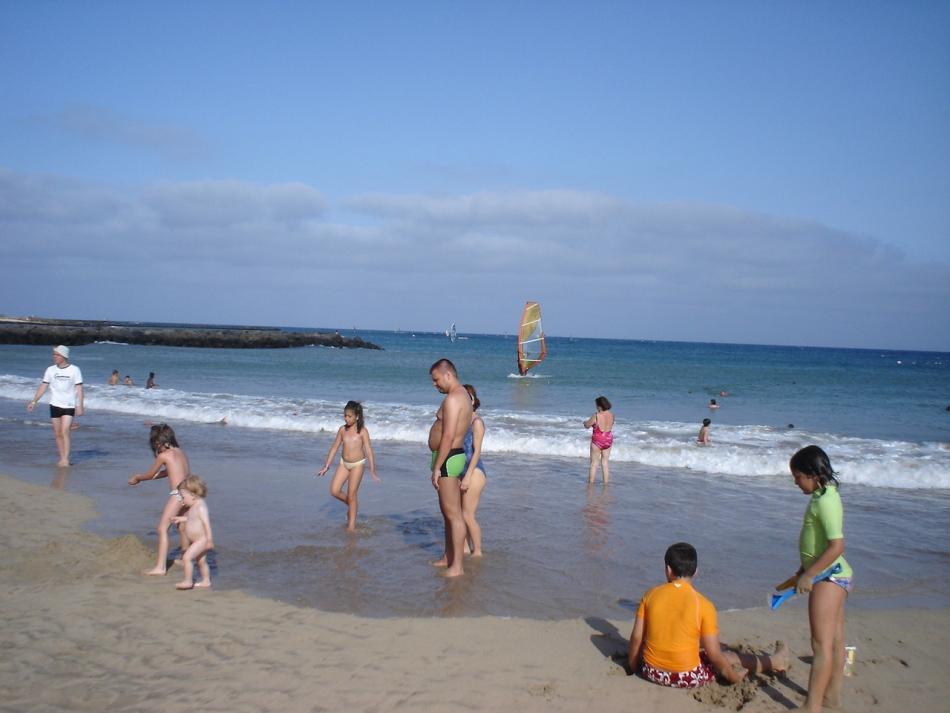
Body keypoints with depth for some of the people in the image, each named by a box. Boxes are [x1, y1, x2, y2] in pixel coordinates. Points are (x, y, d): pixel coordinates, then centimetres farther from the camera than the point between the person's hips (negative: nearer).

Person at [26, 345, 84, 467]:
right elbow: (43, 387, 7)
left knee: (65, 431, -14)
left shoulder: (74, 370, -5)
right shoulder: (50, 370, 4)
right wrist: (33, 401, 0)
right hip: (55, 405, 4)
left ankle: (65, 459, -13)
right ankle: (62, 458, 14)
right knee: (58, 434, 5)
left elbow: (79, 389, -6)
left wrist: (80, 406, -12)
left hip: (69, 406, -3)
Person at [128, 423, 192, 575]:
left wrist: (137, 477, 27)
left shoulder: (163, 455, -7)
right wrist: (142, 477, 38)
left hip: (178, 494, -8)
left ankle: (160, 567, -9)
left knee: (162, 528, -5)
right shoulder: (180, 451, 15)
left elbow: (150, 475, 5)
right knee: (182, 527, 24)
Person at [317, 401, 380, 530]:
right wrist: (326, 466, 8)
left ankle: (351, 525, 7)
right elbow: (334, 447, 7)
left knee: (352, 494, -3)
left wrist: (372, 471, -21)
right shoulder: (342, 429, 0)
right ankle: (351, 505, 25)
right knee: (334, 491, -2)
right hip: (344, 463, 5)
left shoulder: (362, 431, -13)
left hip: (357, 464, -5)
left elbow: (368, 450, -16)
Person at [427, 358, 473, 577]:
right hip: (454, 455, 11)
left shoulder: (453, 399, -18)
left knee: (454, 514, -6)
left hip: (448, 459, -11)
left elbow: (448, 436, -24)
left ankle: (457, 566, -3)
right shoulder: (463, 395, 14)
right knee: (447, 511, 19)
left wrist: (437, 467, -21)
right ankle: (448, 557, 29)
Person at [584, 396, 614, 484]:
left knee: (594, 463, 5)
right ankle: (606, 482, 17)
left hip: (597, 440, -5)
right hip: (608, 440, 5)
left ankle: (591, 482, 9)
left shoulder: (596, 415, -20)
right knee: (605, 462, 15)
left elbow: (587, 425, -9)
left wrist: (585, 422, 14)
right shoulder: (611, 415, -3)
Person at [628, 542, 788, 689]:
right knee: (729, 657, 22)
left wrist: (632, 666, 13)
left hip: (651, 672, 3)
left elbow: (636, 637, -2)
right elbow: (714, 655, -10)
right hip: (687, 678, -3)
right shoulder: (703, 605, -14)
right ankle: (774, 661, 44)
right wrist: (734, 677, 6)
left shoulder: (651, 595, -6)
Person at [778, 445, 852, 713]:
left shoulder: (825, 500, -20)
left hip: (828, 577, -11)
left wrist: (808, 575, -21)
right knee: (835, 640, 18)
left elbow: (837, 546, -27)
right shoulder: (825, 496, 10)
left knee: (822, 645, -8)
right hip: (833, 577, 11)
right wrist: (801, 572, 21)